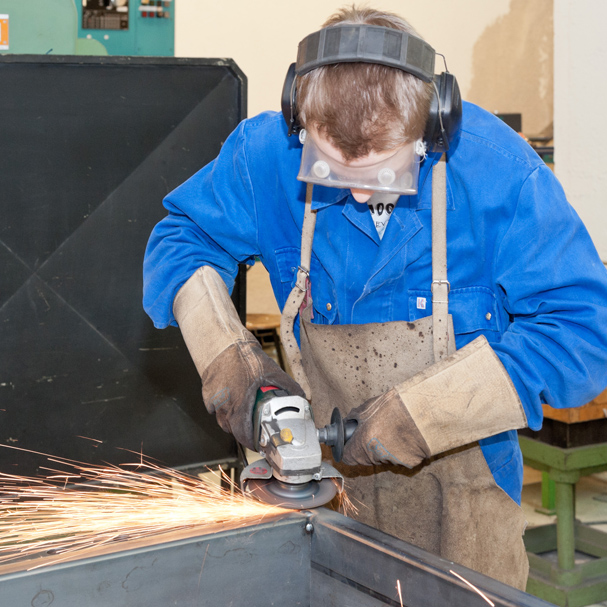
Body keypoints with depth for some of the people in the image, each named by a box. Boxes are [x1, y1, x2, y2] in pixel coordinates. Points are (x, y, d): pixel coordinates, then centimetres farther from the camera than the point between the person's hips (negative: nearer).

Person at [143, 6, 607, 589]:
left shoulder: (494, 166, -22)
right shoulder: (267, 153, -13)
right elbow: (180, 239, 2)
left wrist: (427, 410, -29)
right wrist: (222, 348, -17)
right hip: (328, 475, 2)